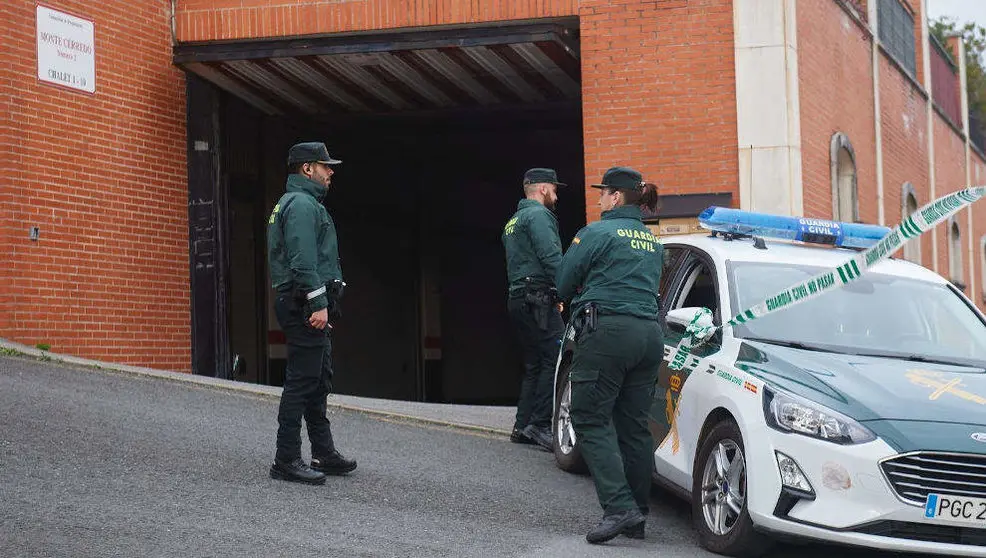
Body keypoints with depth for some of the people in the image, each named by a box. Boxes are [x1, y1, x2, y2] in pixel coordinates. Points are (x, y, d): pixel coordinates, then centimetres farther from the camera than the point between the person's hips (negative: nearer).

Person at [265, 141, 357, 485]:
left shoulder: (302, 202, 23)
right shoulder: (301, 204, -12)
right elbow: (303, 259, -21)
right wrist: (318, 304, -24)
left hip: (308, 306, 11)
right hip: (305, 305, -11)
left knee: (319, 381, 14)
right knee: (302, 380, -10)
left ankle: (324, 453, 21)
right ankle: (286, 460, -9)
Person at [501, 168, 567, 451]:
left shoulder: (512, 222, 25)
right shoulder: (538, 215, -7)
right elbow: (551, 258, -18)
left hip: (517, 298, 10)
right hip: (537, 297, -10)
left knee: (534, 364, 13)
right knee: (556, 358, -13)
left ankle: (523, 426, 12)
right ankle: (540, 424, -18)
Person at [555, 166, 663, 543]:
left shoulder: (597, 233, -3)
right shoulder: (652, 242, 19)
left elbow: (563, 285, 2)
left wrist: (587, 297, 21)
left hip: (607, 331, -7)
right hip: (649, 333, 7)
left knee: (592, 421, -5)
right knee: (633, 426, 9)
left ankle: (619, 508, -19)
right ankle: (637, 518, 10)